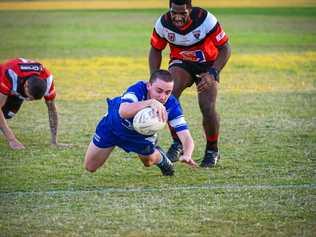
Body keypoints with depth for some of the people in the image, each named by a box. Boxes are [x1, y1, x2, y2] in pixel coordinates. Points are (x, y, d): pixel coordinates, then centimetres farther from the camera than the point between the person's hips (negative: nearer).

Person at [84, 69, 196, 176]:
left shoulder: (171, 105, -35)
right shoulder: (138, 89, -43)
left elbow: (186, 137, -40)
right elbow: (122, 112, -66)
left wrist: (187, 155, -63)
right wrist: (150, 102, -79)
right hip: (114, 125, -2)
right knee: (90, 167, 8)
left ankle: (159, 158, 42)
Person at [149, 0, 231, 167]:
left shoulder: (206, 20, -28)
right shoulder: (163, 23, -19)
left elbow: (225, 49, -18)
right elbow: (155, 50, 0)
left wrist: (212, 73, -30)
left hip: (208, 64, -2)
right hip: (181, 63, 2)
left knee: (207, 107, -20)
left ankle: (212, 150, 5)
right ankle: (177, 143, -9)